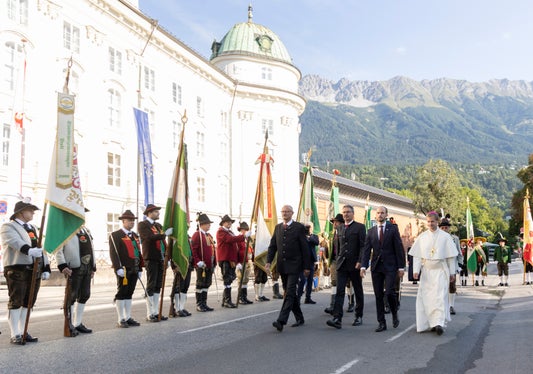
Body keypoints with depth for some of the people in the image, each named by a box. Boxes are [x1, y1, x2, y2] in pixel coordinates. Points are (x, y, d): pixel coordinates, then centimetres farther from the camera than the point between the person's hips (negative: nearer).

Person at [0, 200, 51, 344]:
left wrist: (46, 268, 11)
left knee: (29, 302, 8)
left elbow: (41, 248, 19)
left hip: (34, 270, 7)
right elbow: (15, 241, -19)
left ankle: (24, 332, 15)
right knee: (16, 302, -4)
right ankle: (15, 335, 1)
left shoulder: (33, 229, 23)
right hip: (17, 269, -7)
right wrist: (29, 250, -37)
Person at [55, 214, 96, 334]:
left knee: (85, 295, 11)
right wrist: (62, 266, -20)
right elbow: (58, 249, -12)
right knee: (72, 297, -1)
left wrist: (93, 267, 17)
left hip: (87, 269, 8)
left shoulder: (86, 230, 19)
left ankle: (78, 323, 23)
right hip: (73, 269, -8)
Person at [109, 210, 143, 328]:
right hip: (123, 270, -7)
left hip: (134, 270, 7)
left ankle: (128, 318, 16)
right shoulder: (115, 235, -4)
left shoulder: (135, 236, 18)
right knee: (121, 293, -2)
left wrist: (140, 269, 16)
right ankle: (121, 320, 3)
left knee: (129, 293, 11)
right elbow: (113, 253, -12)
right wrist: (118, 268, -20)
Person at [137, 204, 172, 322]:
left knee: (158, 286, 9)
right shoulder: (142, 225, -5)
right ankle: (150, 314, 1)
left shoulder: (158, 225, 19)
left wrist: (167, 258, 13)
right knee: (151, 286, -4)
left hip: (160, 259, 7)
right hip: (151, 259, -7)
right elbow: (150, 237, -22)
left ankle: (156, 312, 15)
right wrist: (165, 234, -26)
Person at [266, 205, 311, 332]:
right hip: (282, 265, 6)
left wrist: (307, 266, -6)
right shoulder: (278, 227, 11)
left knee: (290, 293, -13)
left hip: (294, 265, -6)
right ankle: (299, 318, 25)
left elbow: (305, 248, -4)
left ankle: (281, 321, -19)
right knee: (290, 293, 12)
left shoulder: (299, 227, -4)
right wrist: (268, 261, -4)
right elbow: (272, 246, 10)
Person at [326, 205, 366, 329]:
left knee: (358, 291, 9)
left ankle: (359, 317, 22)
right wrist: (338, 259, 14)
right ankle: (337, 319, -13)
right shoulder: (340, 228, 15)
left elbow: (363, 246, -9)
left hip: (355, 265, -4)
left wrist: (360, 261, -17)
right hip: (342, 265, 4)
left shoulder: (360, 227, -2)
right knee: (339, 291, -8)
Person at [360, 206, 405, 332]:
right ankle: (382, 323, 11)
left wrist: (401, 267, -6)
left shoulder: (393, 229, 1)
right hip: (376, 267, 3)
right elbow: (366, 250, 4)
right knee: (378, 296, 4)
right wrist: (363, 266, -8)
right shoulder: (371, 231, 10)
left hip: (390, 266, -3)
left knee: (389, 292, -13)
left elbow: (399, 248, -1)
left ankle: (395, 314, 15)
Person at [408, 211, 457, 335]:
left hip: (440, 271, -2)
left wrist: (452, 272, 4)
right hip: (426, 271, 2)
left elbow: (451, 256, 5)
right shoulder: (422, 237, 5)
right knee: (426, 297, 1)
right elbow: (417, 255, 4)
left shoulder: (445, 237, 1)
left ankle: (439, 323, -17)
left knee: (439, 296, -12)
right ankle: (432, 323, 11)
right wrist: (416, 270, -6)